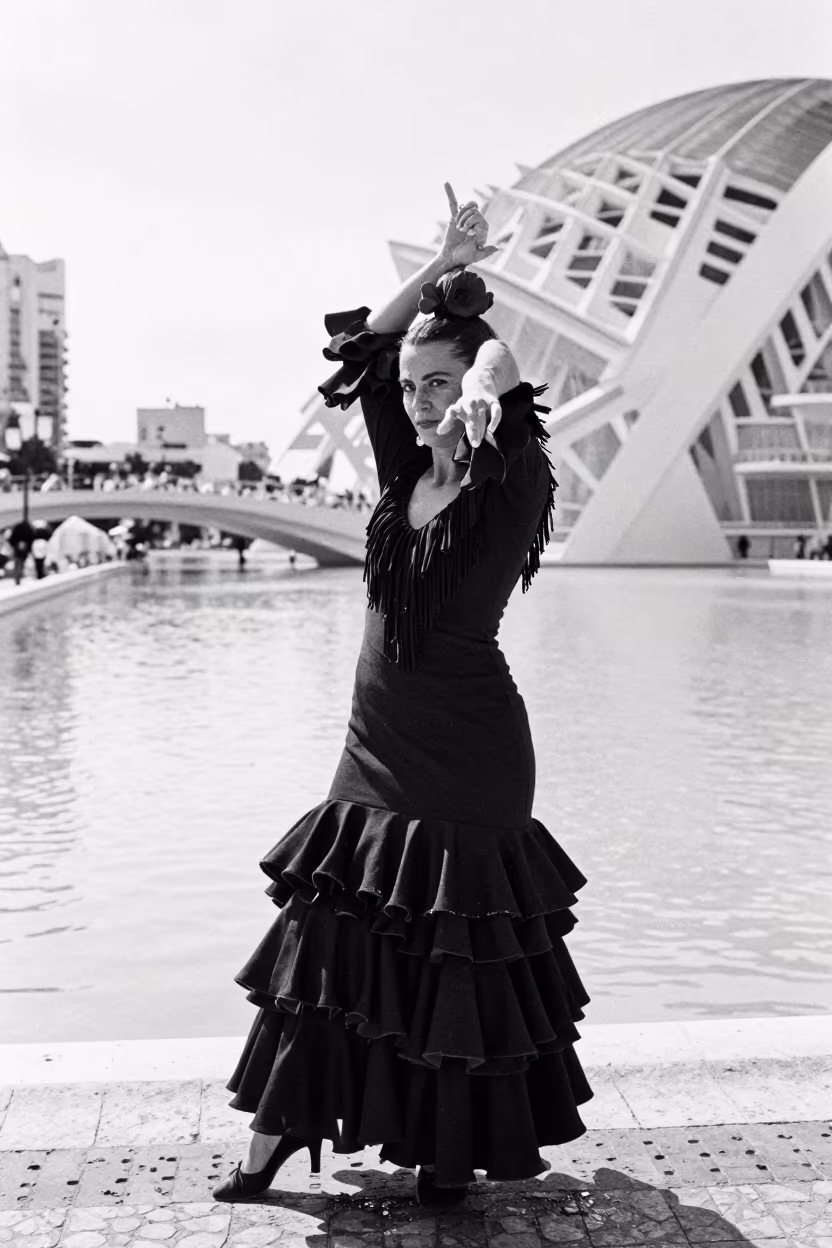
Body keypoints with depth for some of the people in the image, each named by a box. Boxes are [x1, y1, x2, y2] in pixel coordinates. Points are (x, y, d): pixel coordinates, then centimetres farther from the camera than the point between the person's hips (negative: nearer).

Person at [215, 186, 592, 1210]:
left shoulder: (512, 487, -9)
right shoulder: (404, 472, 7)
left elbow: (498, 360, -26)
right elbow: (368, 345, 8)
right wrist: (443, 263, 2)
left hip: (467, 754, -6)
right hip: (375, 743, 6)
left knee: (460, 960, 4)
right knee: (323, 939, 8)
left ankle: (457, 1153, 22)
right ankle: (272, 1141, 19)